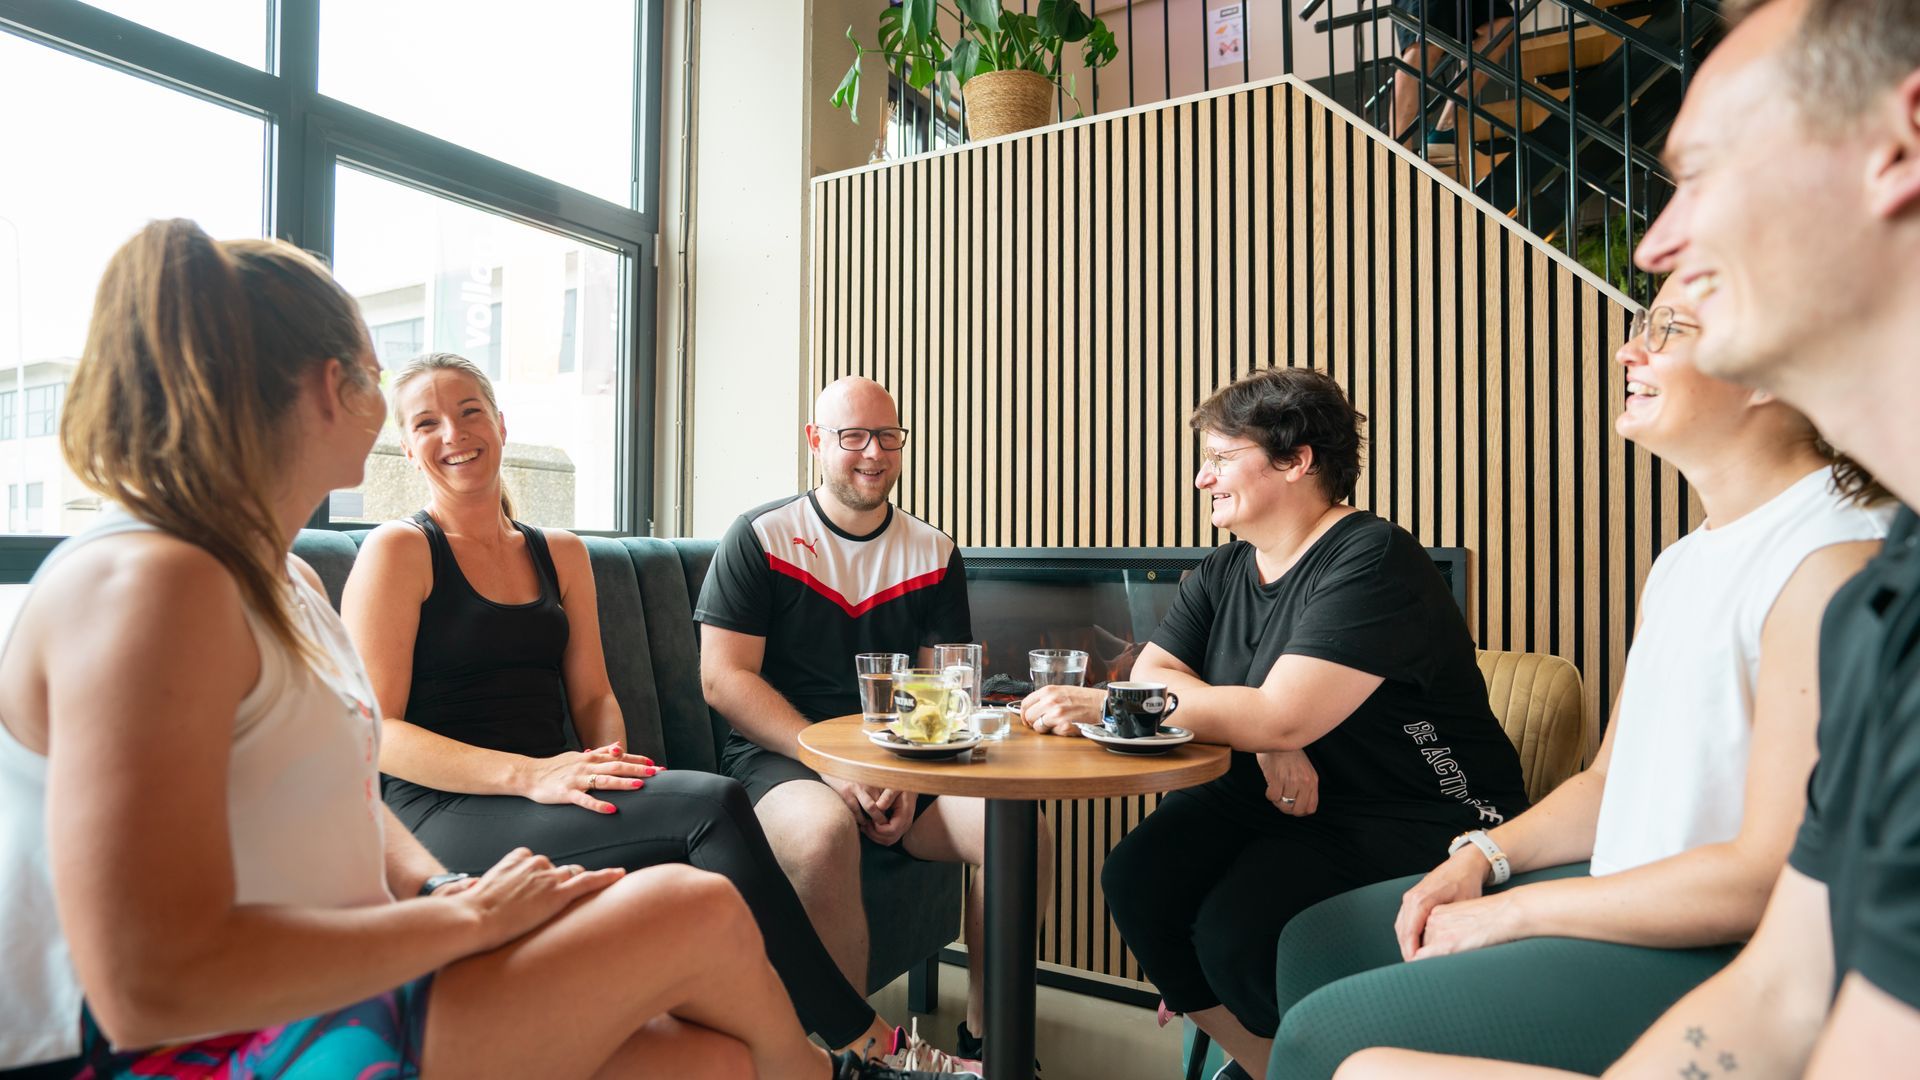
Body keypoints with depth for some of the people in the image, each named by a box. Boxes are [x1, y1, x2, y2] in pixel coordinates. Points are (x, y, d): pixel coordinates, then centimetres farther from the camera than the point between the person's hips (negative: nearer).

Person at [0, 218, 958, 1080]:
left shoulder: (282, 580, 12)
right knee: (694, 910, -14)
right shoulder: (143, 585, -20)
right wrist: (466, 915, -19)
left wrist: (436, 886, -3)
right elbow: (153, 986, -27)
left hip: (334, 988, 9)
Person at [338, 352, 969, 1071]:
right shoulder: (398, 551, 1)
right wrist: (529, 774, -21)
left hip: (545, 797, 5)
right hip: (444, 816, -5)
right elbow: (374, 733, -8)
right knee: (711, 806, -27)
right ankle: (865, 1038, -17)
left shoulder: (561, 554, 18)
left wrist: (612, 765, -9)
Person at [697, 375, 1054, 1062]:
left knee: (1024, 836, -20)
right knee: (824, 833, -36)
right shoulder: (761, 537, 0)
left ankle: (983, 1037, 2)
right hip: (780, 754, -3)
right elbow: (723, 678, -6)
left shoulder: (934, 555, 10)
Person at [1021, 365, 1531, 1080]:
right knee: (1137, 878, -14)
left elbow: (1283, 717, -27)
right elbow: (1151, 673, -2)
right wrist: (1260, 738, -21)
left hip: (1415, 825, -7)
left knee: (1234, 932, -26)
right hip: (1273, 802, 7)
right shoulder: (1224, 572, 8)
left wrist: (1101, 706, -28)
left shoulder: (1372, 559, -18)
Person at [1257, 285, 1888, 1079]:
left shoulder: (1837, 556, -20)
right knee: (1321, 938, 9)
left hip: (1725, 955, -9)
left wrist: (1513, 911, -16)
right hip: (1629, 892, 9)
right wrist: (1482, 857, 0)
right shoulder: (1680, 563, 11)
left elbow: (1772, 877, -23)